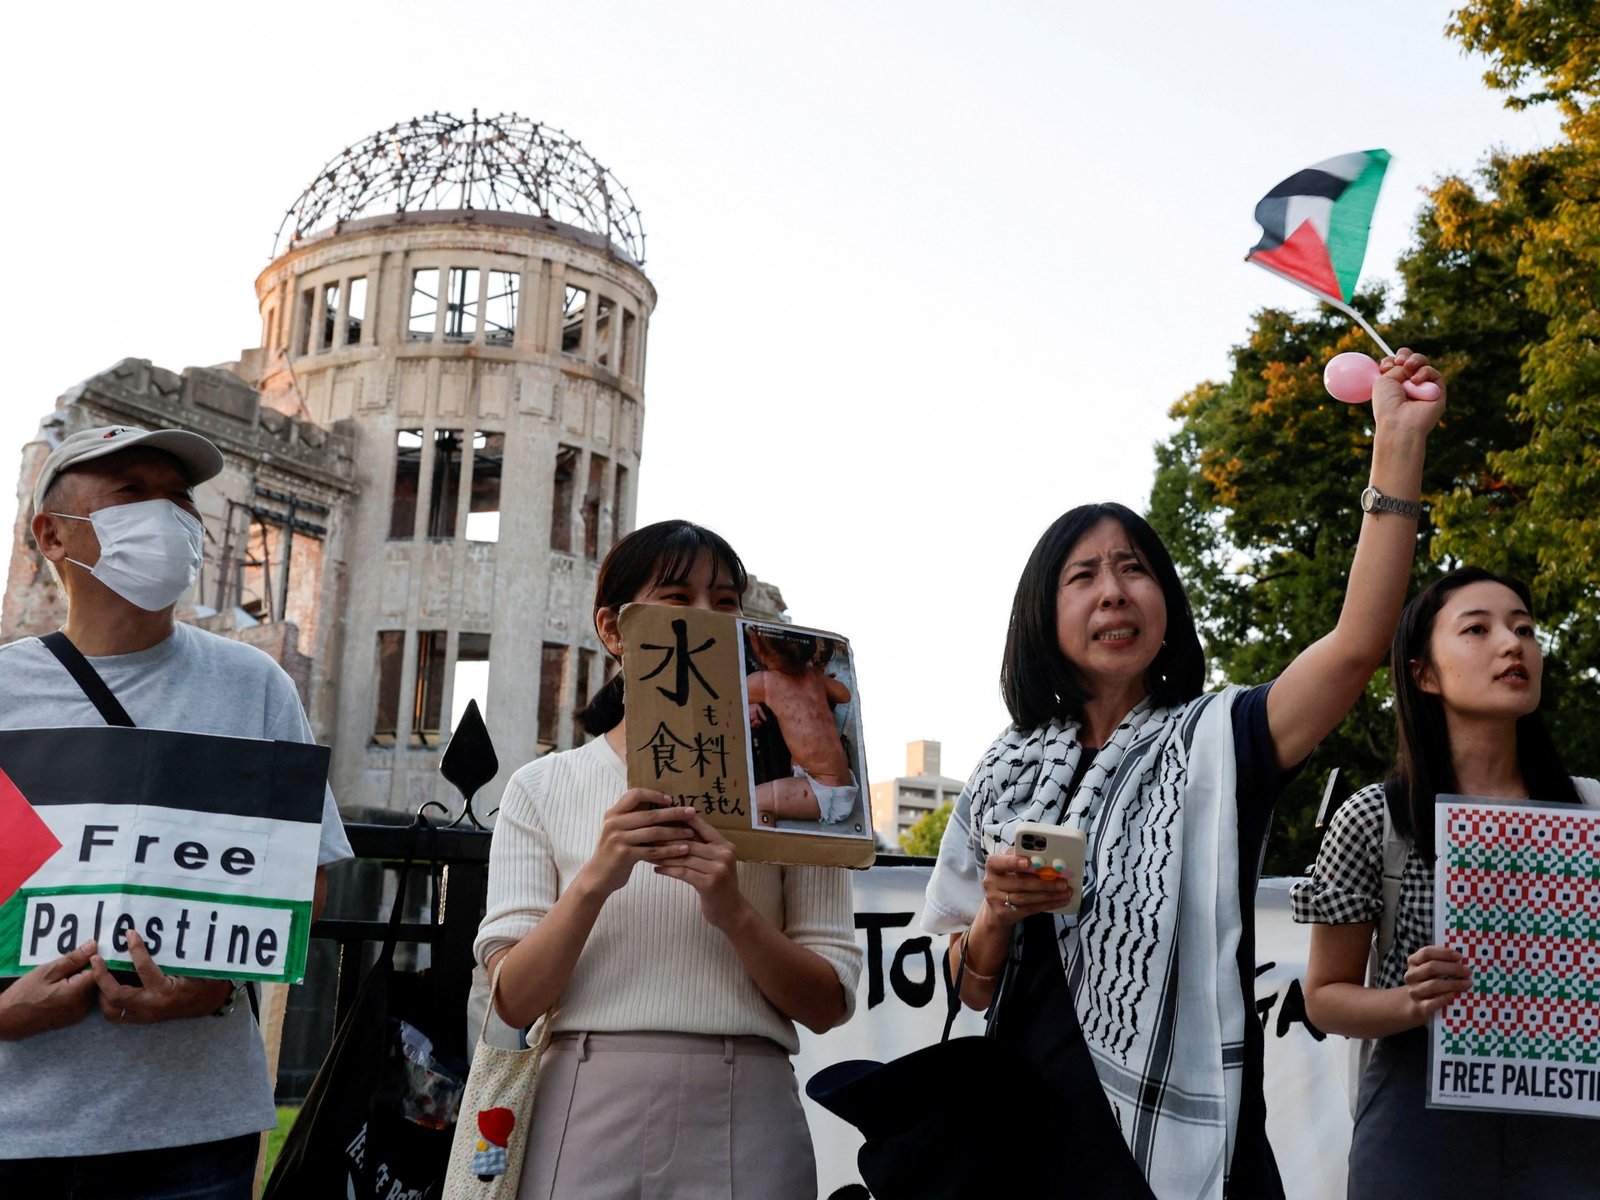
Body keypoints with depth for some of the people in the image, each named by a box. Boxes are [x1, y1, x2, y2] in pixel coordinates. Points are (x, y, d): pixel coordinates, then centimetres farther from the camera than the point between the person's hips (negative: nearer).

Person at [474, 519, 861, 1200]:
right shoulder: (544, 787, 5)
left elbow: (828, 1005, 0)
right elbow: (514, 1003, -2)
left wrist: (735, 913, -16)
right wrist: (595, 881, -18)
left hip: (743, 1116, 1)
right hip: (588, 1113, 0)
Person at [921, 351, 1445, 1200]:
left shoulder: (1211, 741, -2)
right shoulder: (1010, 776, 5)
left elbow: (1356, 644, -19)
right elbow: (971, 988, 9)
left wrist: (1398, 441, -23)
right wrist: (996, 914, -12)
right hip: (1035, 1130, 3)